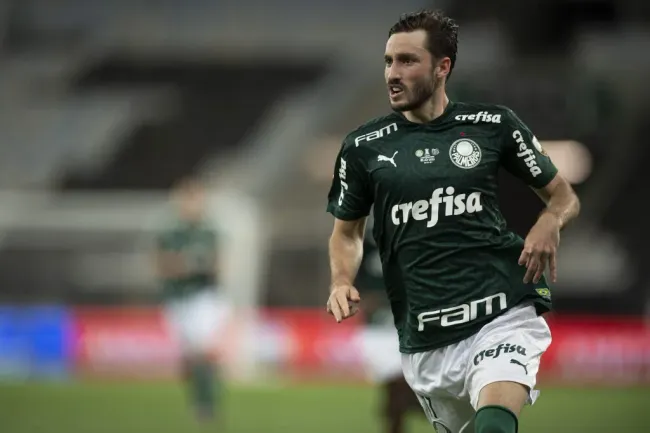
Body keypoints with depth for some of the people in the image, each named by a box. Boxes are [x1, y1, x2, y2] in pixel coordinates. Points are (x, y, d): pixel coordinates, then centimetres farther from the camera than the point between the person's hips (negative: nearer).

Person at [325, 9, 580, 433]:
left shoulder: (494, 124, 3)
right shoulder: (364, 146, 7)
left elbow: (564, 196, 12)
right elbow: (348, 230, 20)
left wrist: (549, 224, -10)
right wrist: (342, 281, -1)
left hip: (503, 317, -3)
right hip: (424, 343, 3)